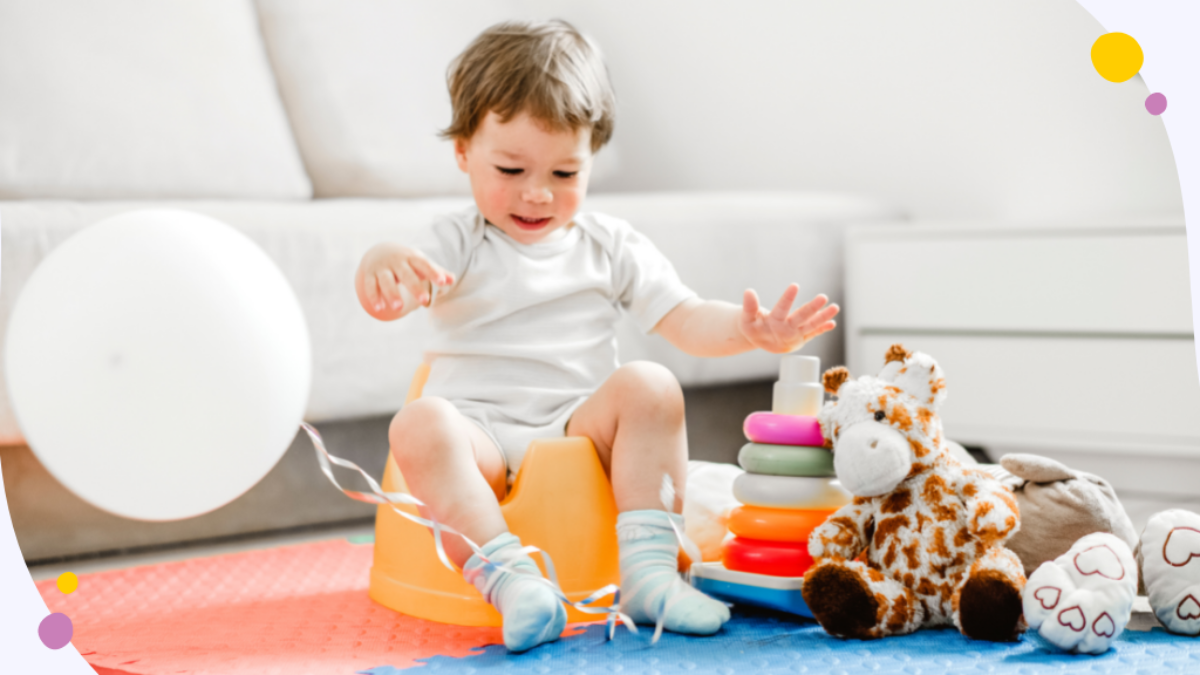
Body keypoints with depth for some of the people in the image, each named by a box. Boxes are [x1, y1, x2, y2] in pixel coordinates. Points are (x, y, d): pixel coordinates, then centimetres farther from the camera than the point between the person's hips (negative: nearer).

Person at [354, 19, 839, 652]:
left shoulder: (612, 246, 11)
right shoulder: (459, 243, 4)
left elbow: (685, 320, 6)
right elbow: (387, 302, -15)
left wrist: (750, 329, -15)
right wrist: (383, 262, -41)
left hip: (581, 429, 2)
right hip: (481, 437, -2)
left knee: (649, 385, -26)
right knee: (419, 424, -33)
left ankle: (648, 570, -31)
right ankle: (506, 578, -43)